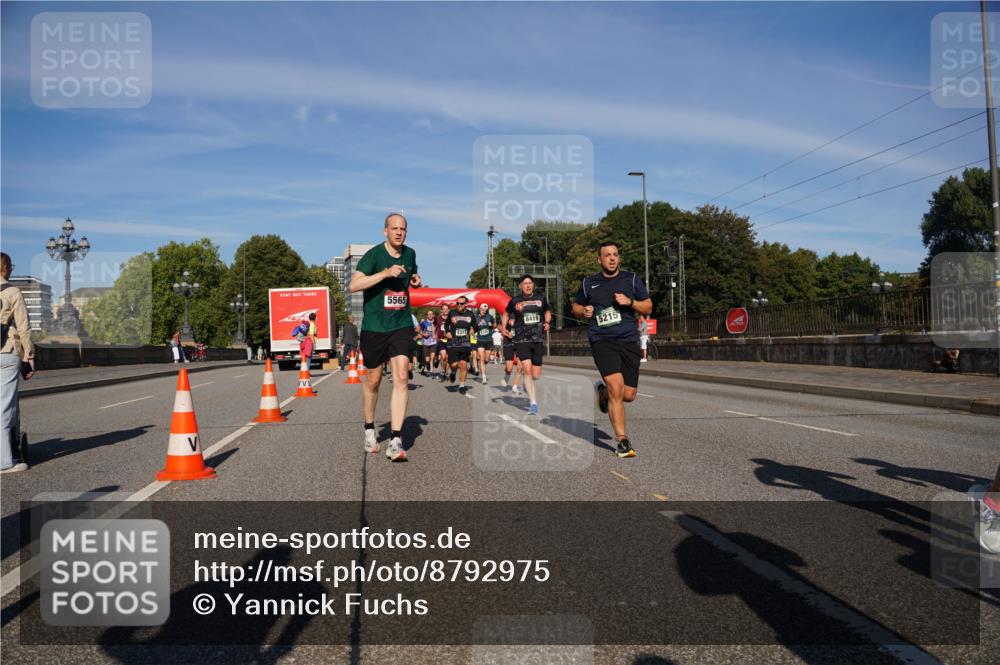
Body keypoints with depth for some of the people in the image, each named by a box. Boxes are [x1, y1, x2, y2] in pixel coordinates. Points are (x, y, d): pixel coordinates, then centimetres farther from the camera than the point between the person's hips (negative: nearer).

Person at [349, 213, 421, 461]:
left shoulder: (410, 254, 8)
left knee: (401, 377, -13)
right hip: (374, 326, -3)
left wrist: (415, 280, 6)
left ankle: (395, 441, -14)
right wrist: (386, 273, -28)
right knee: (373, 381, 10)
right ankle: (369, 429, 34)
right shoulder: (374, 254, -9)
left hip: (402, 325, 3)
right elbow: (354, 285, -21)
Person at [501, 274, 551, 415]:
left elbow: (547, 312, 24)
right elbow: (506, 314, 19)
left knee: (536, 375, 3)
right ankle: (533, 403, -8)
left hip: (537, 340, 2)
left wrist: (547, 322, 4)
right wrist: (503, 327, 3)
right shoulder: (515, 301, 2)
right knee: (527, 369, -16)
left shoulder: (541, 298, 7)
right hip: (521, 340, -2)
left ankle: (527, 384, 40)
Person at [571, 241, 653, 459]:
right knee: (616, 388, -19)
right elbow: (576, 306, 23)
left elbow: (648, 308, 9)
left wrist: (629, 302, -9)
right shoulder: (588, 283, 10)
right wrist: (583, 311, 0)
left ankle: (602, 391, 36)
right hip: (602, 341, -2)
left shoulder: (632, 279, 10)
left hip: (629, 341, 2)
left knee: (629, 395, 1)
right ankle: (622, 441, -8)